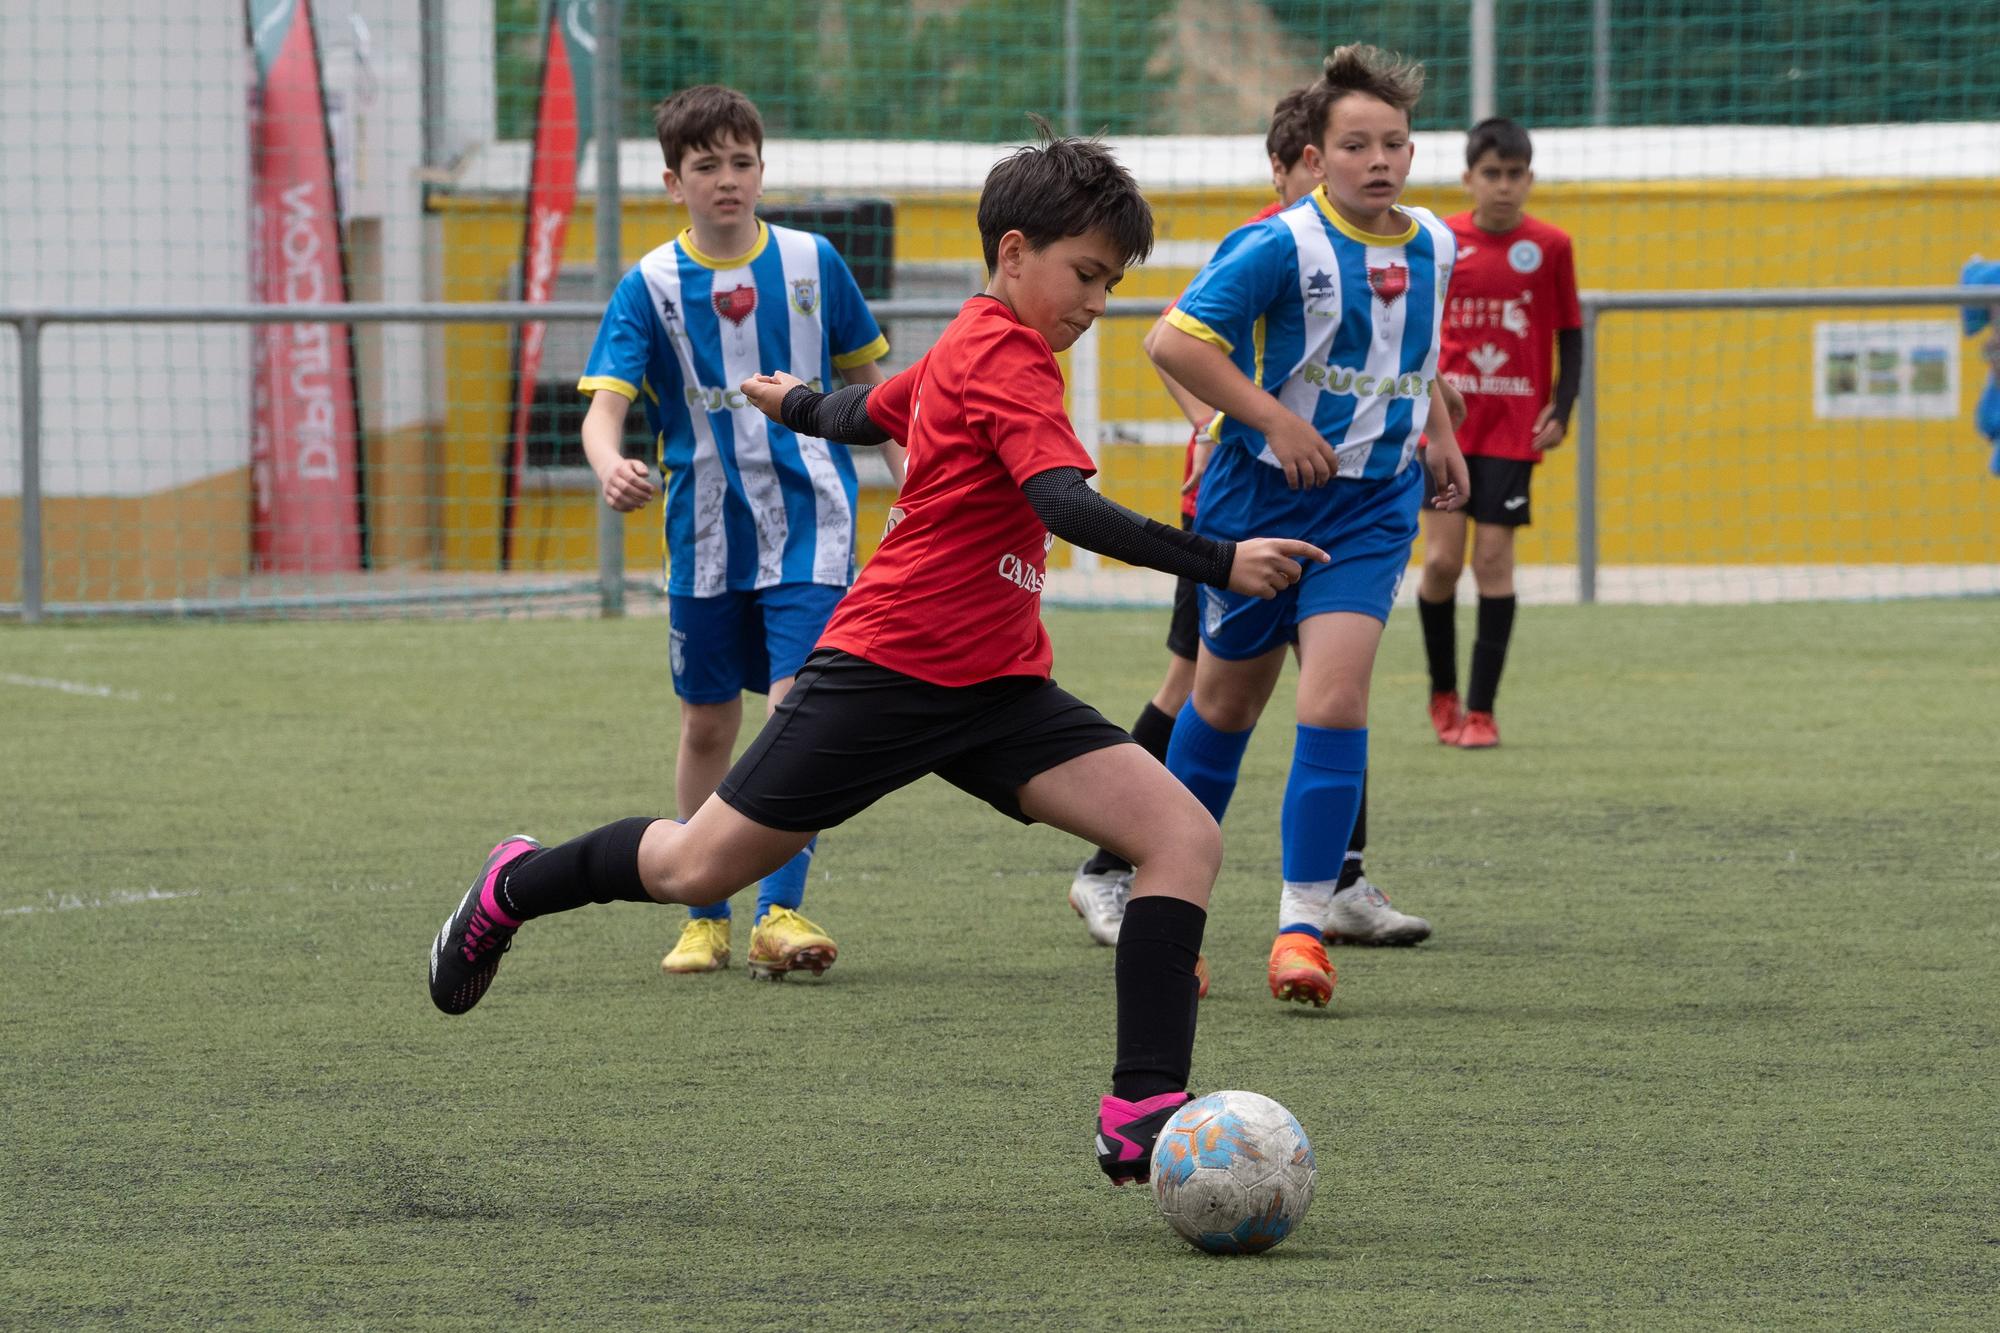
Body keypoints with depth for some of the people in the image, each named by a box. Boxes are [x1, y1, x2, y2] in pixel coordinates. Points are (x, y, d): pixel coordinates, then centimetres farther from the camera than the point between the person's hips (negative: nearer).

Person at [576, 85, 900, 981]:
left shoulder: (810, 262, 0)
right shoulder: (651, 286, -4)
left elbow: (863, 377, 14)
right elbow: (605, 405, -14)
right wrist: (611, 467, -35)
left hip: (809, 525, -1)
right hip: (707, 535, 1)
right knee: (708, 724, 9)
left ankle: (779, 913, -15)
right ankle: (705, 915, 23)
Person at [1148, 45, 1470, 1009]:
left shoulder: (1431, 247, 4)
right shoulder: (1282, 245, -16)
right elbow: (1176, 342, -20)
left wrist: (1439, 435, 17)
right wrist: (1276, 419, -22)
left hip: (1371, 508, 3)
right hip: (1260, 496, -3)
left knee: (1335, 696, -15)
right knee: (1227, 700, 11)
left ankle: (1304, 923, -12)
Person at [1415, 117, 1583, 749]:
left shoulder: (1549, 247, 1)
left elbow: (1570, 334, 7)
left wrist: (1561, 409, -3)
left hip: (1513, 427, -1)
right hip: (1447, 423, 1)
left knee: (1494, 556, -4)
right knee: (1442, 558, -5)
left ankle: (1481, 709, 2)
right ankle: (1443, 693, 16)